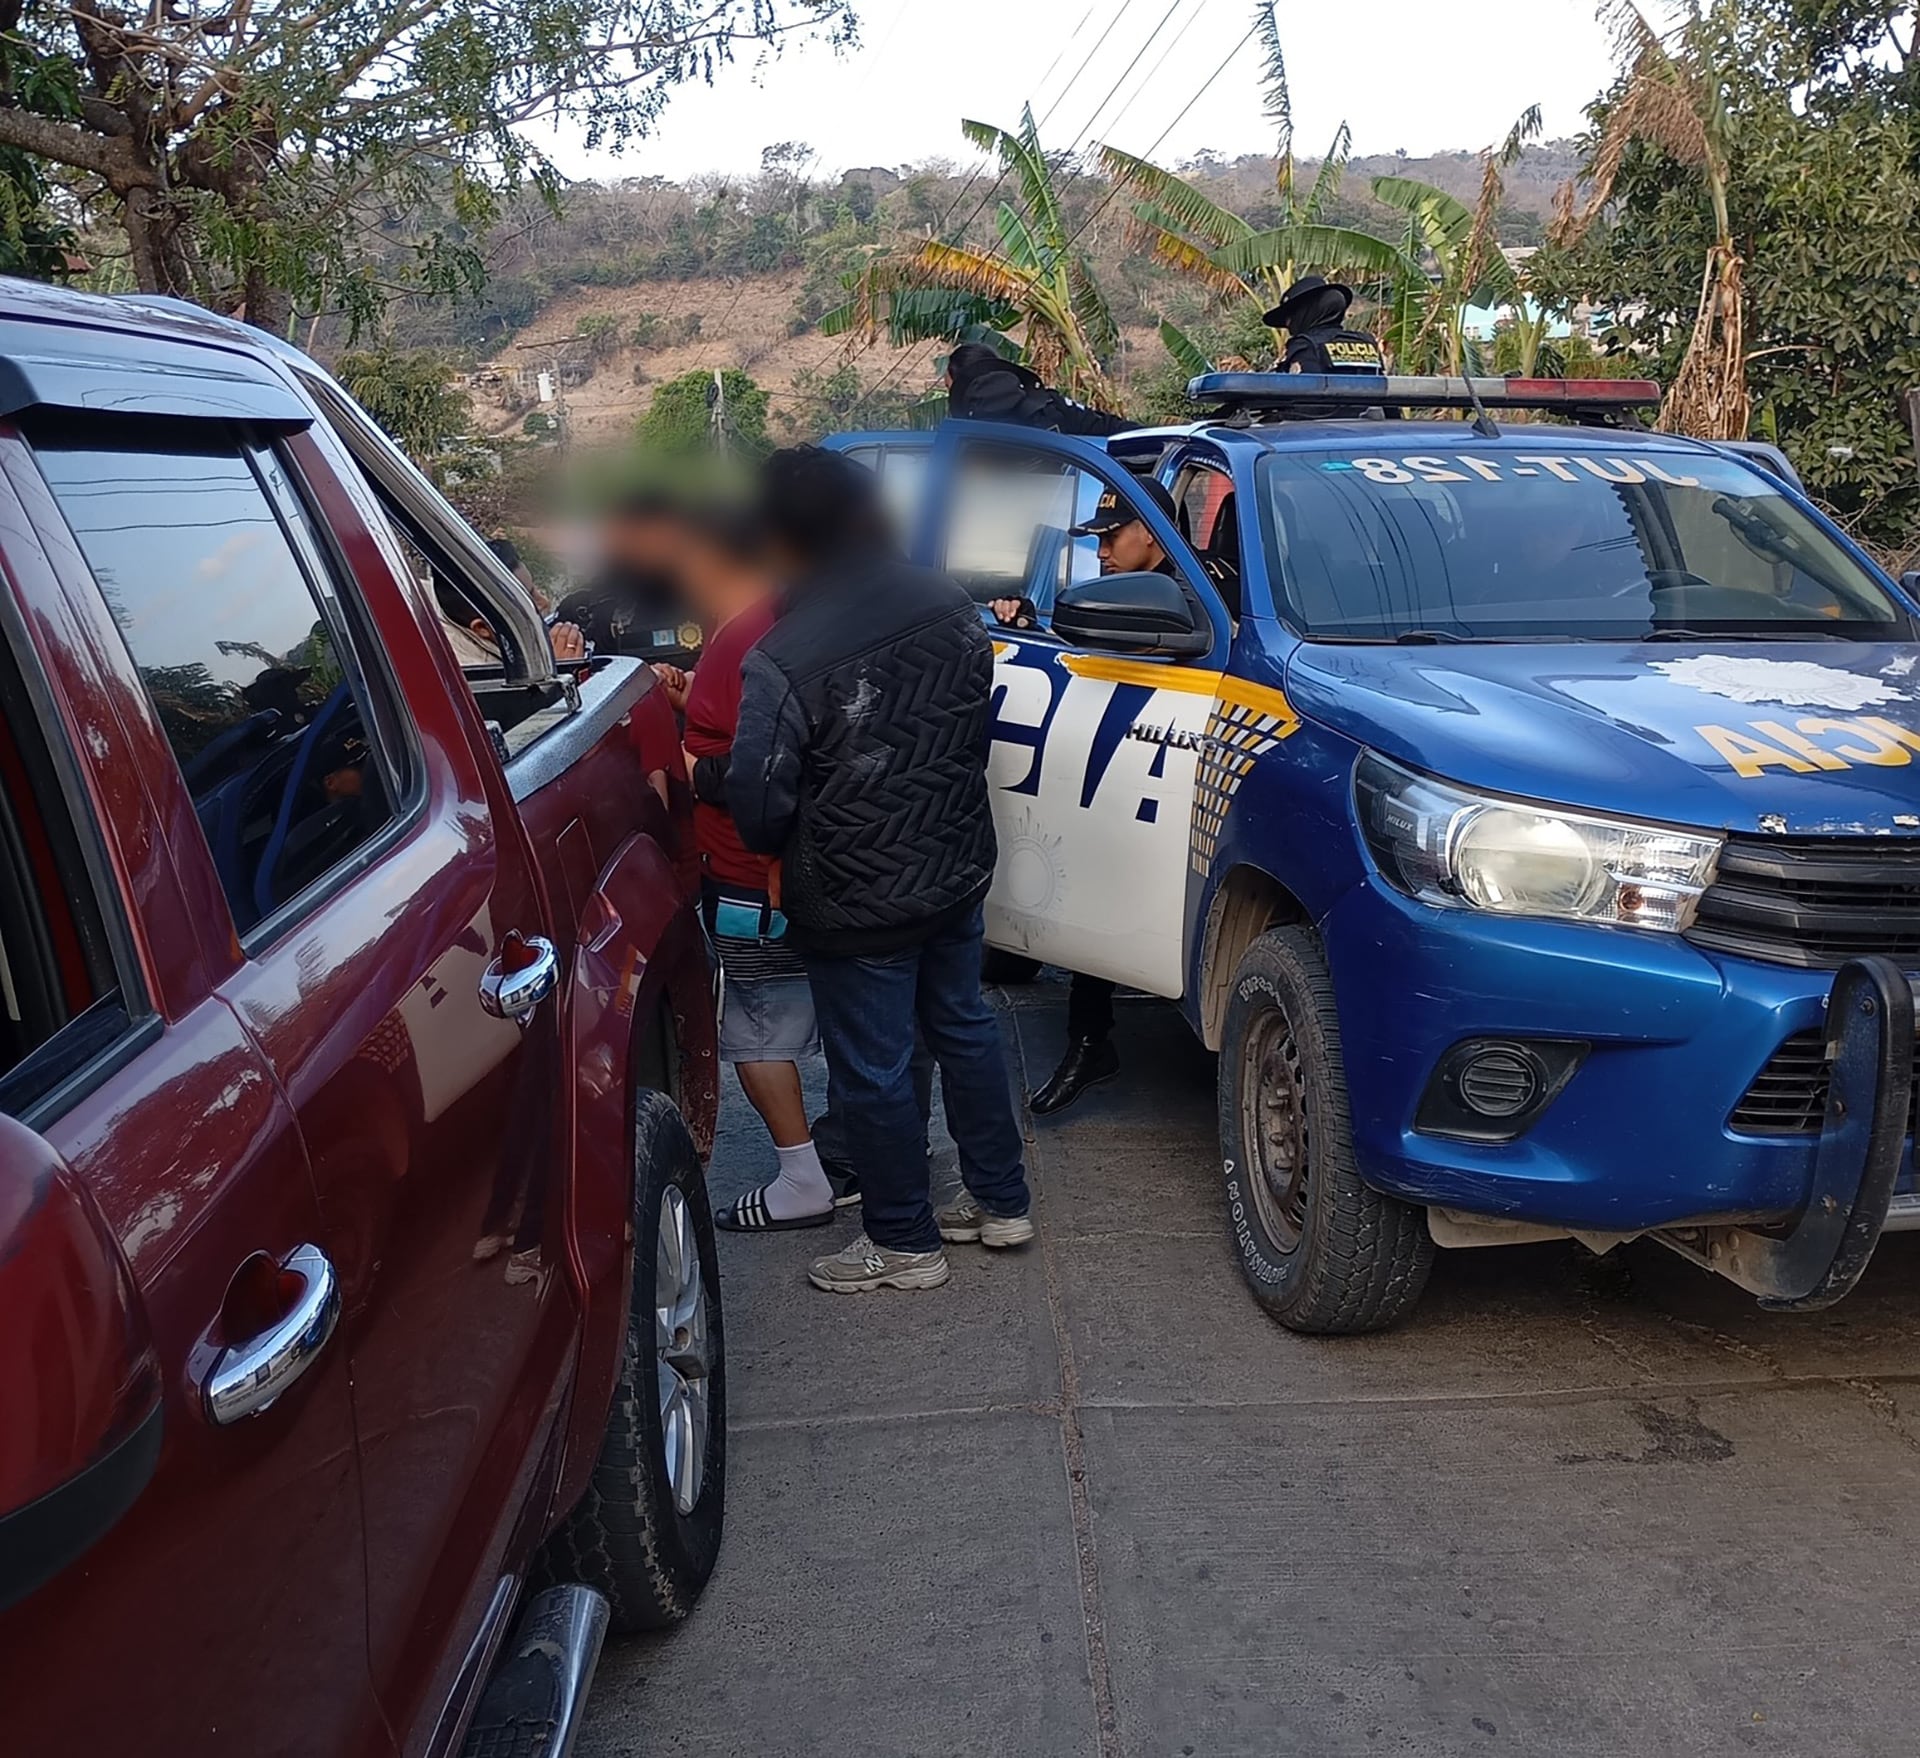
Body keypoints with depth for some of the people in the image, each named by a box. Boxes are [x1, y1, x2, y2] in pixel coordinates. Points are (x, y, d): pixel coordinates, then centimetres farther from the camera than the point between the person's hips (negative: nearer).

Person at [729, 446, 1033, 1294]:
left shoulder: (783, 661, -23)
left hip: (854, 903, -7)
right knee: (963, 1026, 22)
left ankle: (904, 1242, 25)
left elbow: (758, 805, -18)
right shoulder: (951, 607, -4)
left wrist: (786, 854, 4)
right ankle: (1000, 1201, 36)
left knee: (873, 1070, 9)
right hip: (957, 869, 7)